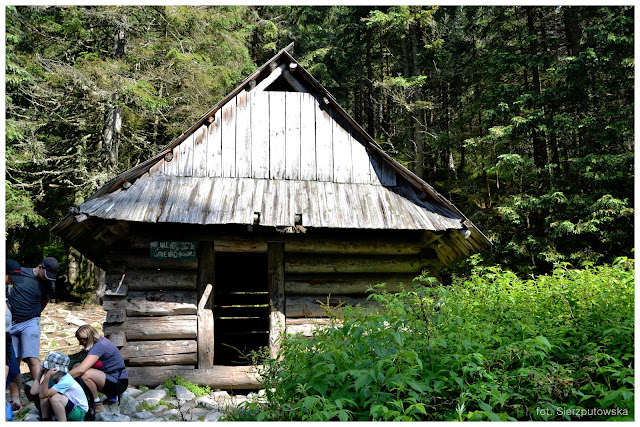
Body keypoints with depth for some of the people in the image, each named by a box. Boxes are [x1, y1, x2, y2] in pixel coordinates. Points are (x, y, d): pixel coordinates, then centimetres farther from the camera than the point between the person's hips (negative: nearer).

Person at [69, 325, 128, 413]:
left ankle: (98, 406, -9)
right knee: (76, 366, 6)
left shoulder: (99, 346, -22)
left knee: (85, 374, -29)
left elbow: (81, 370, -30)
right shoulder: (98, 341, 6)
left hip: (118, 383, -10)